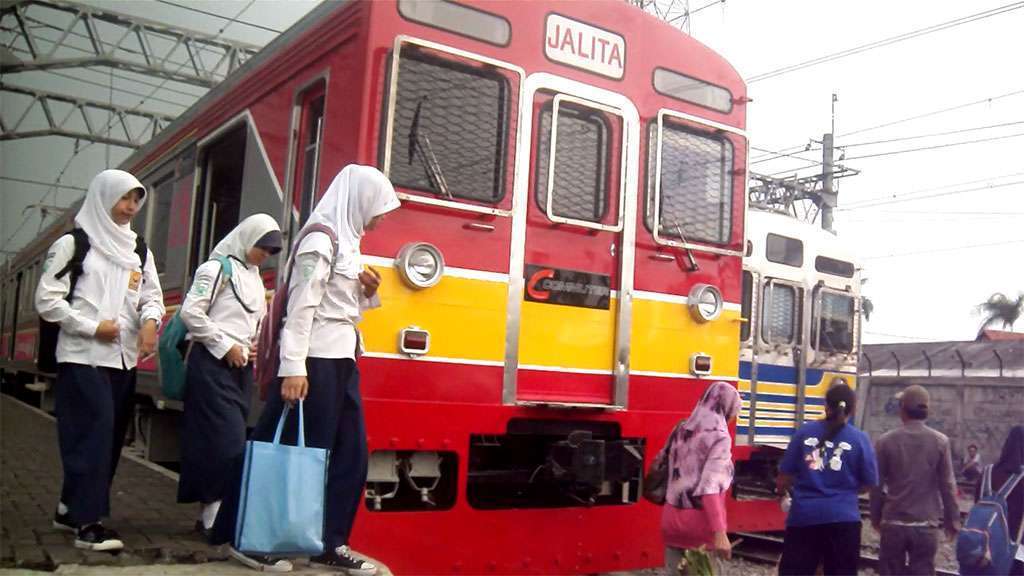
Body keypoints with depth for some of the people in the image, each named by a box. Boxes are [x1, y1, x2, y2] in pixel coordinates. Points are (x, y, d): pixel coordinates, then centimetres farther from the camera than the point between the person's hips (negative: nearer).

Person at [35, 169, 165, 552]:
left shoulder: (139, 251, 16)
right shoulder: (72, 244, -1)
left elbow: (152, 296, 12)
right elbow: (47, 300, -5)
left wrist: (150, 321, -10)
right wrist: (93, 327, -11)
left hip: (123, 358, 6)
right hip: (83, 356, -6)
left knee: (111, 435, 8)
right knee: (93, 433, -12)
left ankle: (71, 509, 21)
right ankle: (87, 521, -8)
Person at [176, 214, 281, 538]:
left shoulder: (254, 277, 18)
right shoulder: (219, 268, -6)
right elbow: (190, 312, -14)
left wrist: (253, 345, 8)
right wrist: (225, 346, -13)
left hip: (241, 367, 8)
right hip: (213, 363, -8)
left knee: (233, 439, 7)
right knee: (226, 440, -12)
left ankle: (212, 514, 14)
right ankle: (213, 516, -6)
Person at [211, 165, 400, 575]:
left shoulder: (347, 242, 18)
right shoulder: (321, 240, -11)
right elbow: (301, 308, -18)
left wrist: (367, 291, 4)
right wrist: (293, 368, -24)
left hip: (342, 360, 10)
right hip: (316, 360, -10)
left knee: (351, 453, 9)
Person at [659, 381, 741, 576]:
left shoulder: (681, 430, 8)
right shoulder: (719, 437, -11)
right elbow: (710, 487, -20)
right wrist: (719, 532, -23)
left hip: (672, 519, 6)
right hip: (701, 523, -6)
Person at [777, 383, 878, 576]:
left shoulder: (805, 431, 0)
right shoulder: (859, 439, -2)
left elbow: (785, 475, 4)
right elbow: (869, 484, 3)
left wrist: (781, 492, 25)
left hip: (803, 516, 1)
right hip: (842, 517, 0)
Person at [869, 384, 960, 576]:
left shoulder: (886, 441, -3)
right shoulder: (940, 441, -4)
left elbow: (877, 485, 1)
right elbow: (947, 485, -2)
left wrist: (876, 517, 13)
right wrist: (953, 521, 8)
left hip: (893, 523, 0)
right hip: (926, 525, 0)